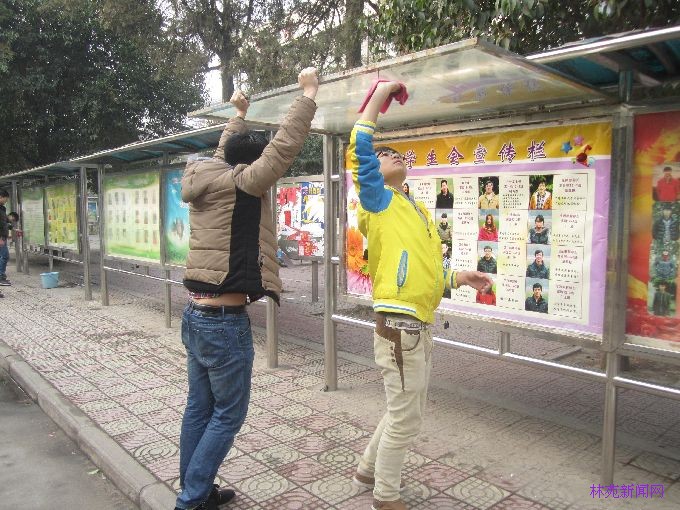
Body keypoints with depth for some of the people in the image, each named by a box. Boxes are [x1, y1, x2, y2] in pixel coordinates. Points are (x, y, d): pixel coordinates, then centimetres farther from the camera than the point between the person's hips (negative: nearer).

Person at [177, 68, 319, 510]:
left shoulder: (207, 180, 7)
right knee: (228, 414, 6)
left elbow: (225, 158, 27)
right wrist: (308, 93, -6)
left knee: (200, 408, 17)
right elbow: (285, 146, -17)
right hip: (225, 322, -9)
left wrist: (239, 116, 40)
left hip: (196, 315, 9)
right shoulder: (239, 185, -14)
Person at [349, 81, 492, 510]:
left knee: (407, 413, 21)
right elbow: (359, 150, -19)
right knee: (406, 420, 2)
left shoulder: (418, 210, 19)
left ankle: (369, 471, 40)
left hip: (420, 326, 9)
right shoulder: (379, 200, -3)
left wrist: (459, 278, 9)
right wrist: (379, 96, -11)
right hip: (399, 326, -9)